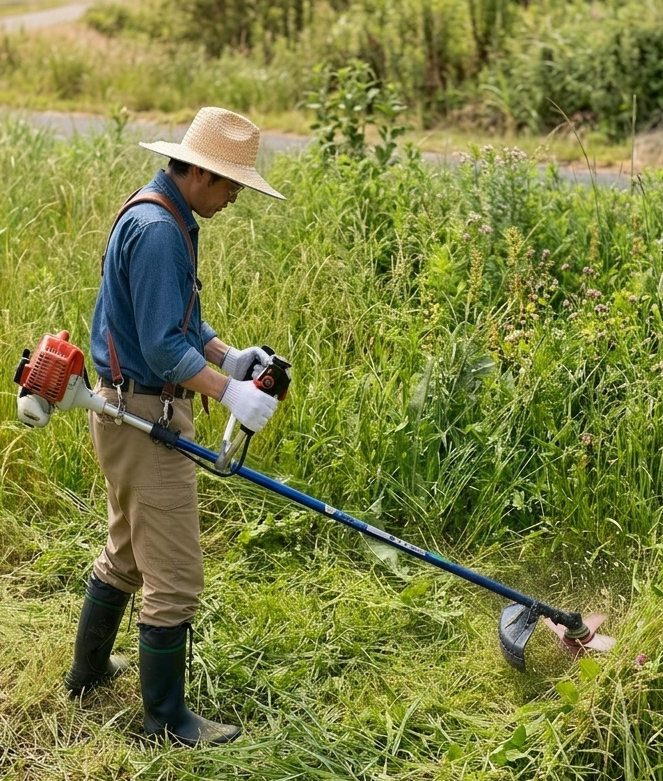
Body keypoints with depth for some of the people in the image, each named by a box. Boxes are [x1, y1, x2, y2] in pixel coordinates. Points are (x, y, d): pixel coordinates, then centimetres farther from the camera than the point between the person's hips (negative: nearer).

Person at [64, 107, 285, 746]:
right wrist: (230, 393, -27)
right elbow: (164, 346, -26)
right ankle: (166, 717, 11)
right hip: (146, 419, -11)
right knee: (174, 577, -2)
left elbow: (182, 319, 18)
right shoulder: (157, 230, -22)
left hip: (130, 413, 11)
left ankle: (89, 669, 41)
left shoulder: (166, 218, 11)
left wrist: (228, 357, 4)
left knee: (126, 551, 25)